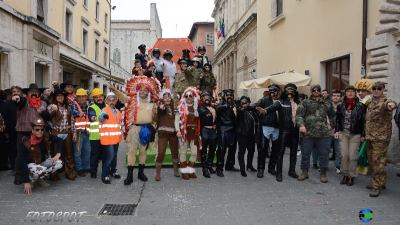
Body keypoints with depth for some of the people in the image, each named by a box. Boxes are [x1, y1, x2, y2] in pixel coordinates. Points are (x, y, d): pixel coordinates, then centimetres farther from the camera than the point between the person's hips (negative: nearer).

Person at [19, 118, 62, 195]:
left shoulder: (46, 138, -12)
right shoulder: (25, 142, -23)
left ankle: (39, 179, -2)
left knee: (59, 163, -19)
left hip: (42, 162, 6)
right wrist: (26, 181, -30)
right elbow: (22, 162, -26)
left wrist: (58, 154, -16)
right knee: (41, 170, -37)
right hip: (30, 165, -5)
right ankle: (30, 180, -4)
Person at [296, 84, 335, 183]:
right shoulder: (305, 103, 4)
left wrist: (331, 125, 13)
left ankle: (323, 173, 20)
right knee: (305, 153, 6)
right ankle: (304, 172, 21)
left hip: (324, 134, 1)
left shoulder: (327, 103, 12)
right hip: (308, 133, -1)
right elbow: (299, 115, -5)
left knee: (324, 154, 6)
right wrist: (301, 125, -21)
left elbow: (332, 116, 24)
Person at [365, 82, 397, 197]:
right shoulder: (371, 102, 13)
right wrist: (366, 134, 22)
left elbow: (390, 103, -38)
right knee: (371, 160, 15)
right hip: (370, 137, 8)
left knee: (378, 161, -6)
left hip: (381, 137, -8)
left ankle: (377, 186, 2)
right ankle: (380, 182, 30)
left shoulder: (385, 101, -12)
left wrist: (391, 105, -60)